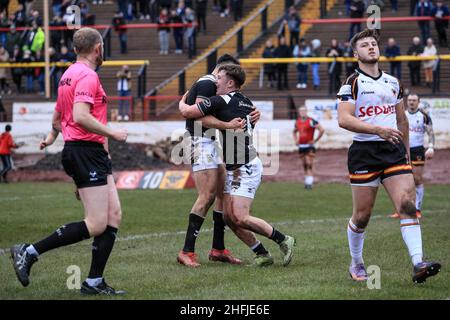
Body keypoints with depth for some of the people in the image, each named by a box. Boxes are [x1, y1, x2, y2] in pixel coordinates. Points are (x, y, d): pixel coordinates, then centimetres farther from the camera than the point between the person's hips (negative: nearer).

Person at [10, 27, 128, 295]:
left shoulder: (70, 74, 17)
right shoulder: (88, 76, -14)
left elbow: (57, 117, 29)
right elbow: (81, 117, -27)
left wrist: (52, 137, 46)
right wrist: (112, 133, -17)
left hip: (94, 155, 10)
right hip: (86, 151, -10)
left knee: (114, 216, 7)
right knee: (96, 225, -11)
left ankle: (94, 282, 7)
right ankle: (29, 253, -7)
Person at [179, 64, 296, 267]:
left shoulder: (221, 101, -12)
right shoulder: (246, 103, 14)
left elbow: (187, 112, -7)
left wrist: (182, 102, 14)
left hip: (246, 168, -10)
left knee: (240, 218, -14)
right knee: (229, 217, 6)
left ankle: (284, 240, -3)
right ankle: (262, 254, 9)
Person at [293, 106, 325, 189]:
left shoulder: (311, 121, -11)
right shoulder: (297, 122, 10)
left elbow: (322, 130, -14)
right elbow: (295, 131, 31)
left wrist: (315, 140, -12)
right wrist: (296, 140, 14)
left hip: (309, 146, -6)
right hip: (301, 146, 6)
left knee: (309, 165, -12)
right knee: (304, 165, 11)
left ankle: (309, 183, -15)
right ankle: (307, 182, 21)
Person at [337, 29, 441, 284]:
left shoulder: (393, 83, 15)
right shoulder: (352, 83, -2)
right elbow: (344, 119, -15)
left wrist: (407, 152, 23)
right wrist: (378, 130, -24)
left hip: (394, 151, 4)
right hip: (364, 152, -4)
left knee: (408, 205, -13)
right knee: (362, 216, 2)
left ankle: (418, 264, -20)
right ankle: (356, 264, 23)